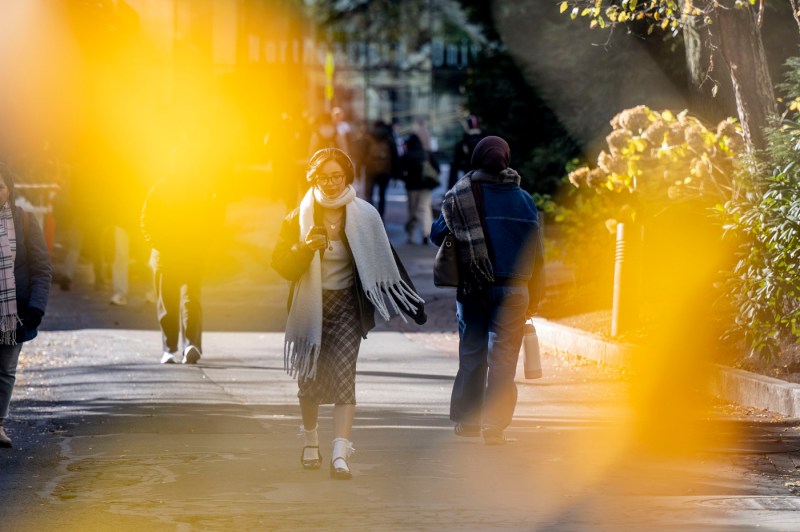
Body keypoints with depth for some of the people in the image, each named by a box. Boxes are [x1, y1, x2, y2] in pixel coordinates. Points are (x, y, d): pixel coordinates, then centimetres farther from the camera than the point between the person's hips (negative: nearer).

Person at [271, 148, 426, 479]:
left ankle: (340, 455, -19)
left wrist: (411, 303, 5)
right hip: (309, 306, 2)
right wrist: (305, 247, -23)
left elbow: (385, 261, 4)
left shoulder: (364, 217, -2)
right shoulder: (299, 218, -1)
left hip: (347, 306, -2)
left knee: (343, 376, -14)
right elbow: (282, 264, -4)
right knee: (309, 377, 10)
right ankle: (311, 441, 34)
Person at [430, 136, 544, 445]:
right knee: (503, 356, 2)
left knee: (471, 353, 13)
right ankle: (494, 425, -5)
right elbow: (536, 252, 5)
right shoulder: (523, 200, 2)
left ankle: (467, 420, 17)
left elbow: (437, 234, 1)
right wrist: (533, 299, 11)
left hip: (472, 289, 0)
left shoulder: (460, 197, -4)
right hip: (513, 289, 0)